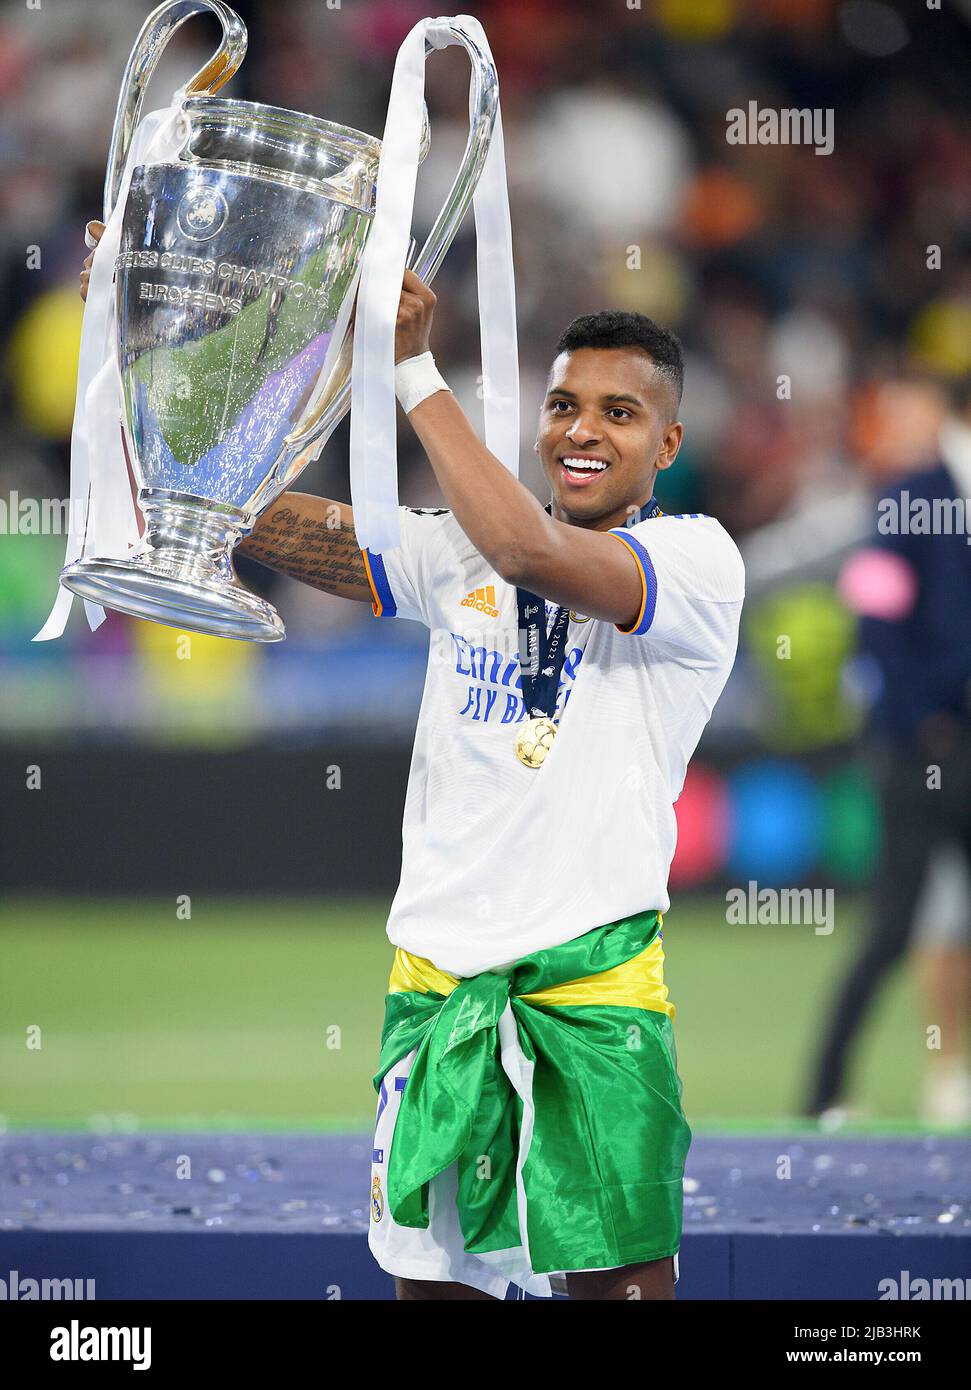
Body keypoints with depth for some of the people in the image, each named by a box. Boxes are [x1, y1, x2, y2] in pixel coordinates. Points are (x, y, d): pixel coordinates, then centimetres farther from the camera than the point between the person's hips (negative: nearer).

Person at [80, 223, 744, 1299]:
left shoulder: (698, 559, -4)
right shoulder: (458, 553, 12)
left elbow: (532, 550, -21)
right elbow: (270, 522, 6)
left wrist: (412, 367, -18)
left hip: (591, 974, -5)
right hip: (436, 974, 5)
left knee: (620, 1282, -7)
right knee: (432, 1280, 5)